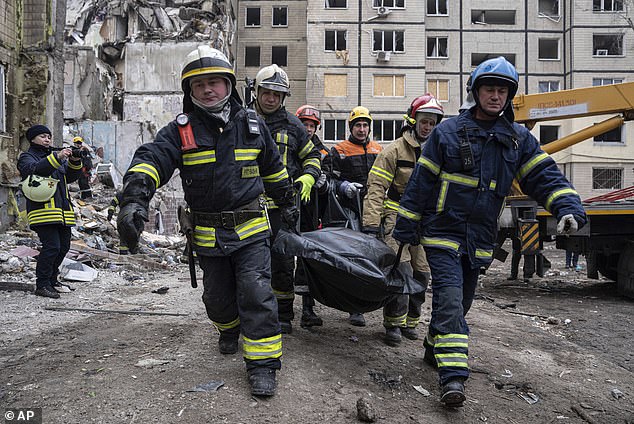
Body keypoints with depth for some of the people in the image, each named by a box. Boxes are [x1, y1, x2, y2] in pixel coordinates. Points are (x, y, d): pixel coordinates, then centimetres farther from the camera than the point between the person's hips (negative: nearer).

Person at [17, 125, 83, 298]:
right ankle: (42, 285, -7)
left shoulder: (56, 156, 25)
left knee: (63, 247, 10)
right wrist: (57, 157, -29)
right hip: (43, 211, -7)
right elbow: (35, 169, -18)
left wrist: (75, 162, -5)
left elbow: (70, 177, 14)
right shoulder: (26, 157, 6)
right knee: (52, 246, -16)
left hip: (62, 211, 7)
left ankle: (51, 280, 25)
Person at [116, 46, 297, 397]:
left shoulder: (252, 125, 3)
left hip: (250, 227, 0)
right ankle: (229, 329, 48)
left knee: (256, 293, -8)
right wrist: (135, 199, -40)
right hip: (207, 233, 1)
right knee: (218, 295, 16)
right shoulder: (180, 130, -4)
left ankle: (262, 362, 3)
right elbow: (152, 159, -22)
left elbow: (273, 169, 16)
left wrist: (287, 204, 23)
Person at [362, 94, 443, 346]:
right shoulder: (395, 150, -5)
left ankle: (410, 321, 23)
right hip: (397, 218, -5)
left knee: (422, 273, 8)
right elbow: (376, 186, -9)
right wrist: (371, 223, -17)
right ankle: (393, 323, 0)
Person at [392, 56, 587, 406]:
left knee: (460, 303, 17)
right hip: (443, 232, -4)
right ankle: (452, 376, -16)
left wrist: (568, 207, -18)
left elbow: (545, 176, 1)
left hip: (480, 240, 5)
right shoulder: (448, 131, -4)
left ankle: (434, 348, 39)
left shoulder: (518, 139, 6)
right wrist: (405, 228, -3)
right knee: (449, 301, -15)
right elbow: (420, 182, -3)